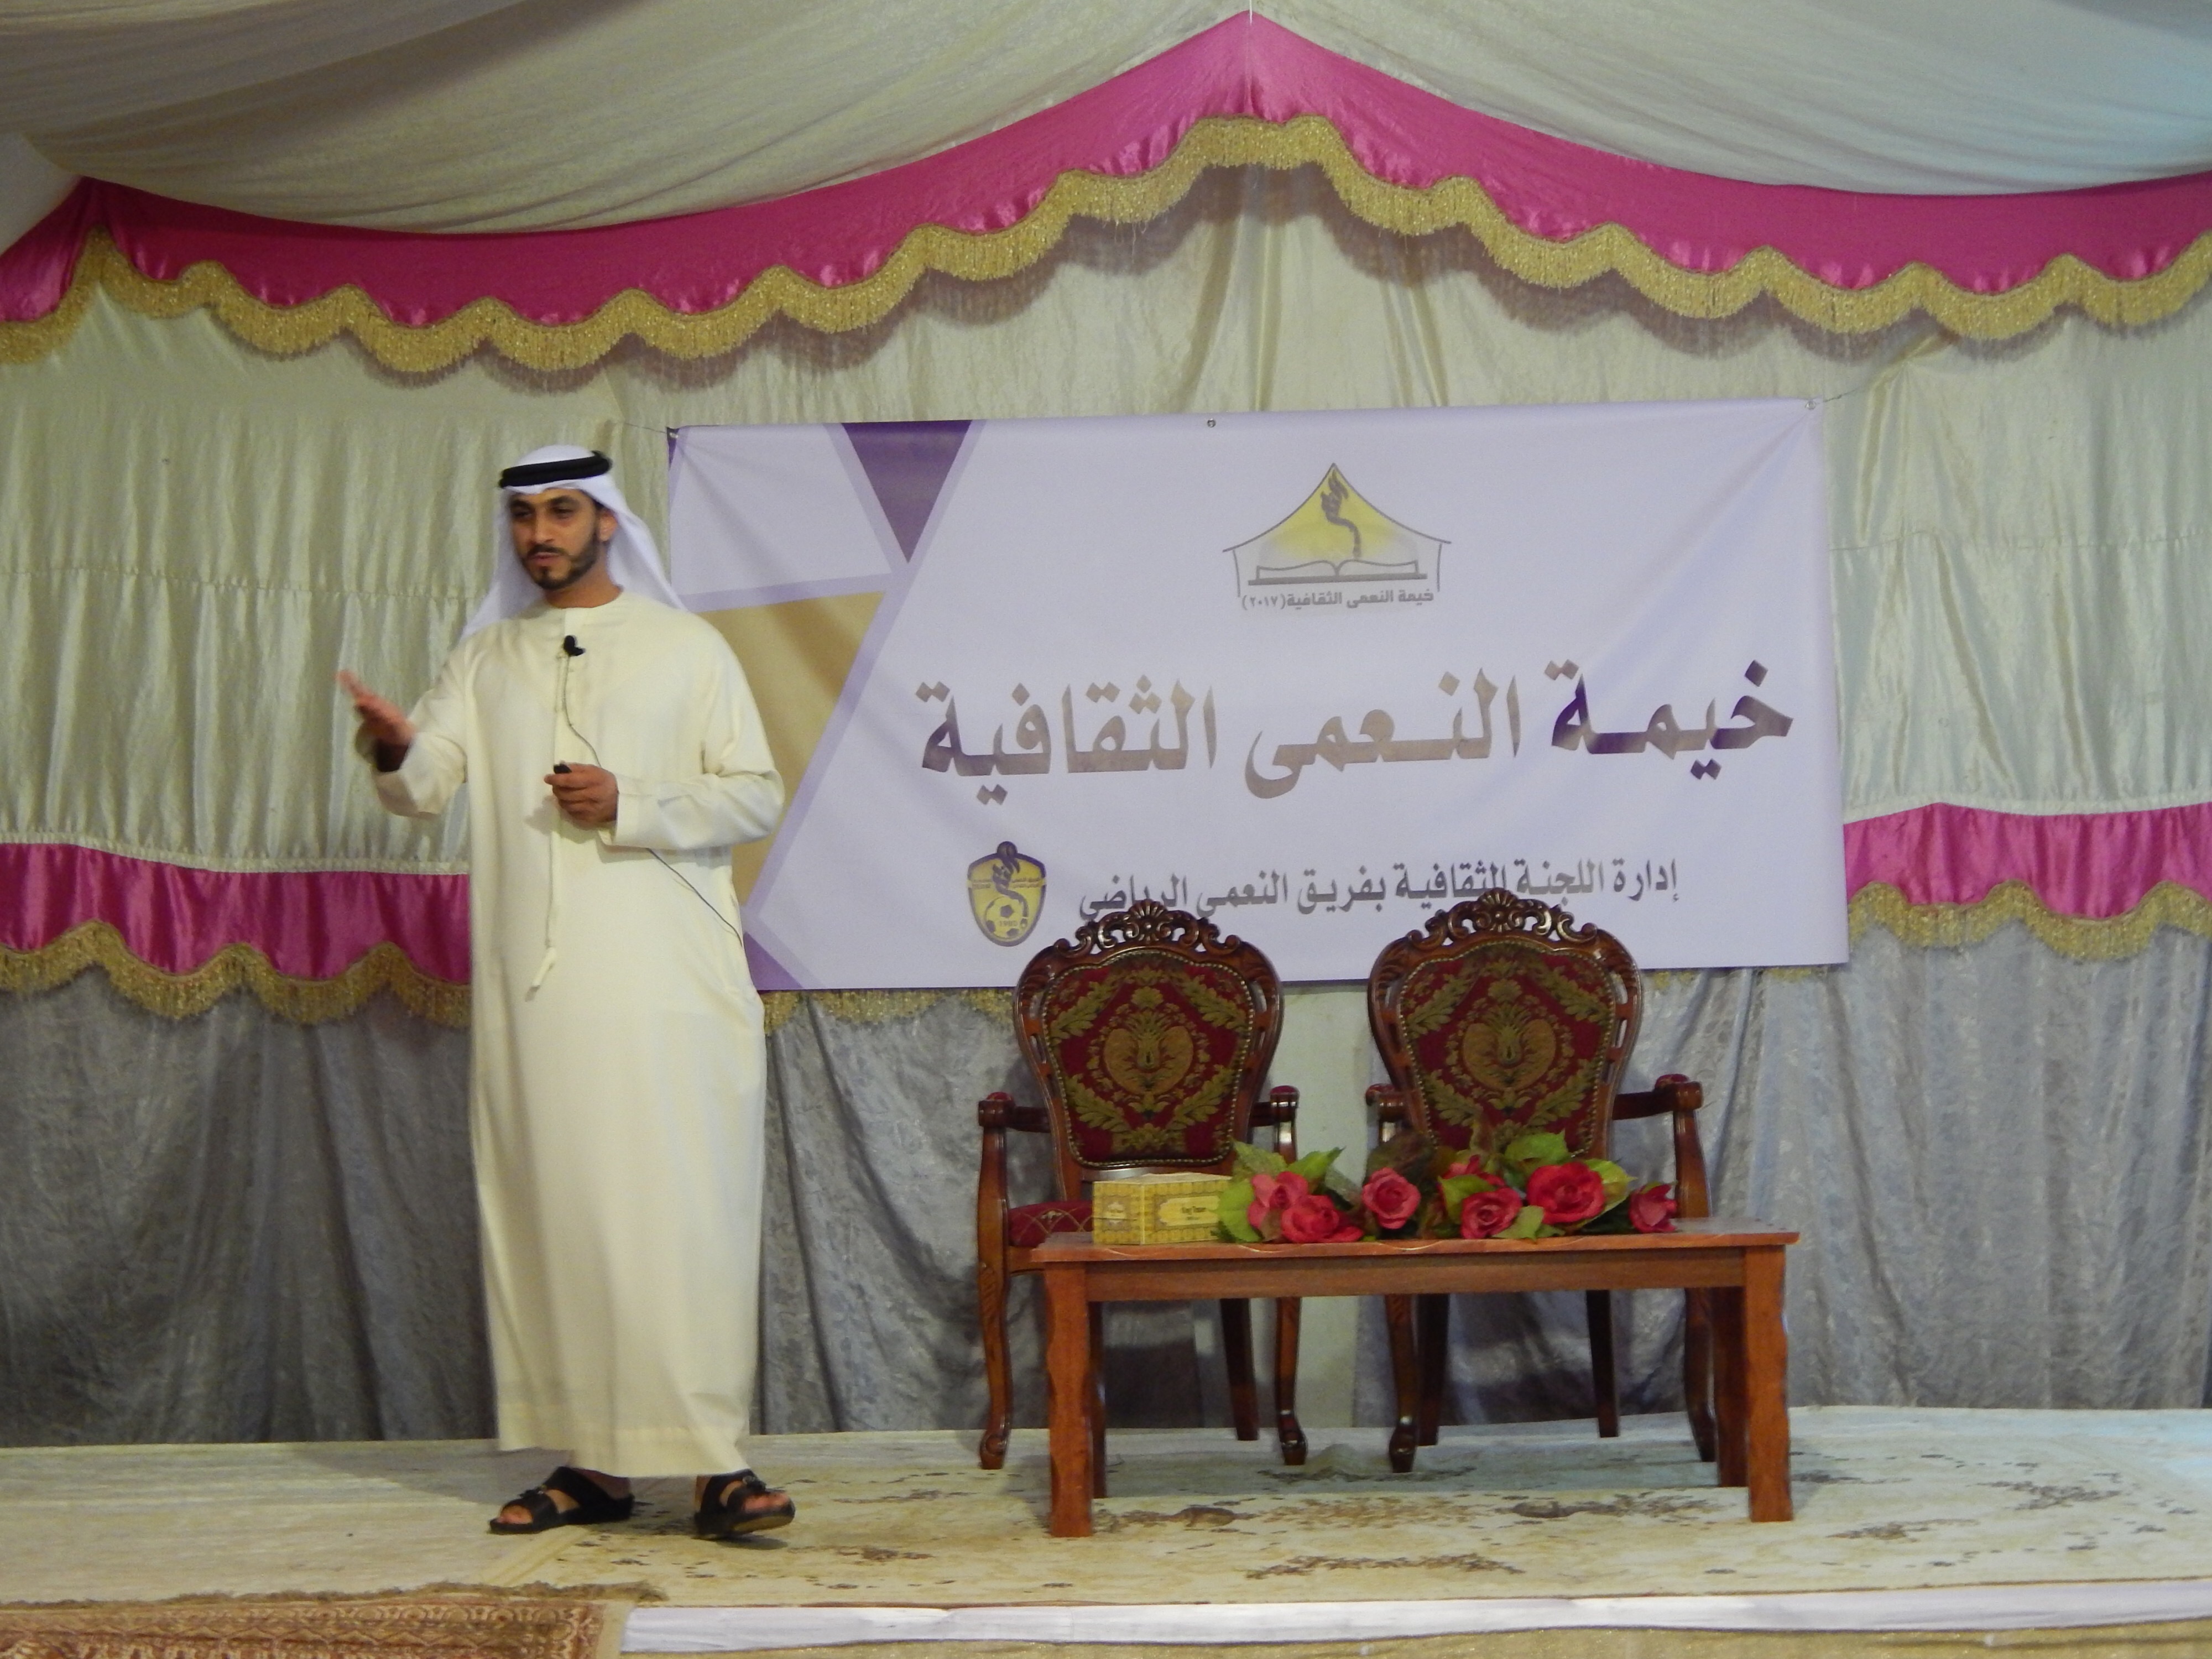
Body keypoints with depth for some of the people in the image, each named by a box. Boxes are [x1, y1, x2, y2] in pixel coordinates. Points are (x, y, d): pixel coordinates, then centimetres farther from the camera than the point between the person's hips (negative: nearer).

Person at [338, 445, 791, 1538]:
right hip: (532, 988, 3)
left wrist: (631, 807, -11)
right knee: (550, 1217, 5)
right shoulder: (488, 655, 14)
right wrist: (393, 752, -21)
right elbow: (425, 790, 2)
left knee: (685, 1217, -7)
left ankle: (715, 1465, -4)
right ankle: (591, 1463, 14)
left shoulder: (686, 647, 7)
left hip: (670, 985, -3)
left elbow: (755, 796, 2)